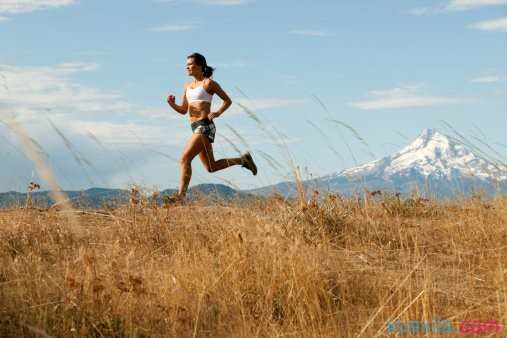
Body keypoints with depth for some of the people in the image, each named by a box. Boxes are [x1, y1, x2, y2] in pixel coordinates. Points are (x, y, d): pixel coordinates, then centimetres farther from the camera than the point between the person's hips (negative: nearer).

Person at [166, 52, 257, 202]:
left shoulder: (209, 83, -4)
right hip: (196, 128, 9)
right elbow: (183, 110, 17)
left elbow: (228, 100, 2)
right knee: (211, 167, 15)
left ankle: (181, 196, -22)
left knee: (184, 159, -19)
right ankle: (243, 160, 30)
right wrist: (172, 104, -3)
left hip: (205, 126, -9)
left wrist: (217, 113, -15)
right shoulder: (188, 85, 16)